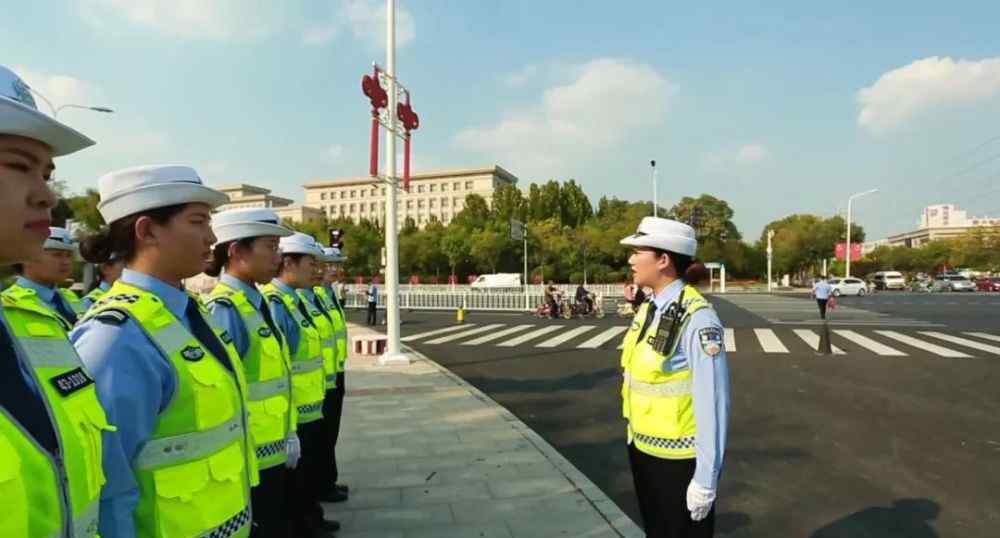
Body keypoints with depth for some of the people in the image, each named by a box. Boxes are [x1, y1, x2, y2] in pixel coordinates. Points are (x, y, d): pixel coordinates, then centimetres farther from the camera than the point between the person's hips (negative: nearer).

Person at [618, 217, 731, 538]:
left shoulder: (697, 319, -23)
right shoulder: (648, 309, 0)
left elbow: (712, 403, -21)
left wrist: (706, 479, -17)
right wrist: (636, 439, 14)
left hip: (679, 459, -7)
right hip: (643, 449, 7)